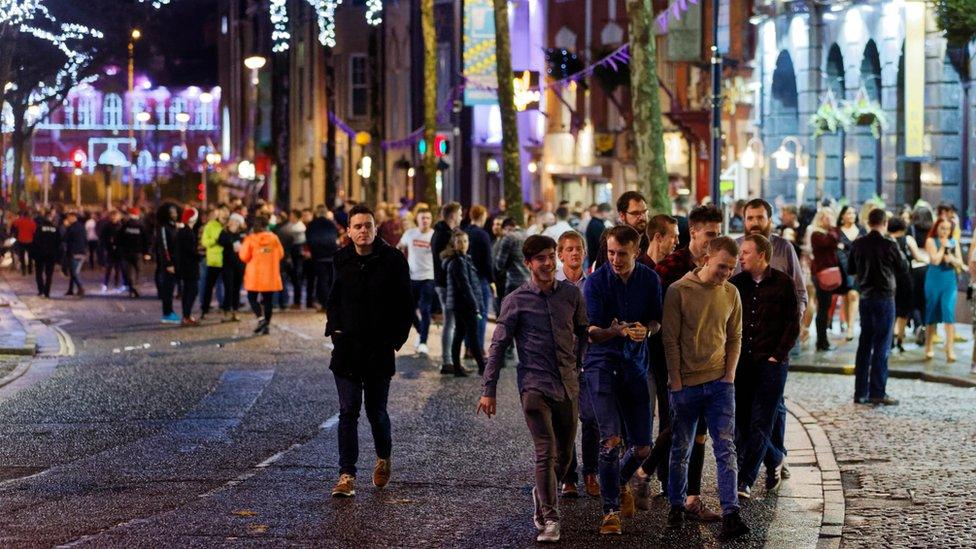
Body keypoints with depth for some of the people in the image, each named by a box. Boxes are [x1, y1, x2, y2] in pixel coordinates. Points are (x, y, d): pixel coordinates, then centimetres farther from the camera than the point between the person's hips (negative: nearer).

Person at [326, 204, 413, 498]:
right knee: (348, 412, -2)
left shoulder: (392, 260, -6)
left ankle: (384, 457, 35)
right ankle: (346, 475, 0)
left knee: (376, 410, 6)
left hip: (380, 350, -2)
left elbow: (405, 306, 0)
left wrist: (395, 340, -4)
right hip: (346, 348, 2)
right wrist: (334, 328, 5)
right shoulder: (342, 259, 3)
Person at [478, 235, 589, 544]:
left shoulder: (571, 294, 4)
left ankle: (542, 495, 38)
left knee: (564, 455, 12)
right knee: (546, 452, -13)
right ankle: (549, 520, -9)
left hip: (568, 385, 4)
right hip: (534, 386, -4)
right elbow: (498, 345, -1)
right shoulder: (516, 301, -4)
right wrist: (489, 390, -3)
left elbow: (583, 331, 21)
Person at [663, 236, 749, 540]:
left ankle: (730, 513, -10)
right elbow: (670, 340, -6)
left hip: (719, 382, 2)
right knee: (681, 449, 9)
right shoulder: (678, 291, -7)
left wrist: (730, 374, 2)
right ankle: (677, 506, 25)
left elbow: (735, 337, 13)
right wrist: (676, 382, -7)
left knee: (725, 449, -6)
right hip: (686, 383, -2)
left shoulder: (731, 293, 5)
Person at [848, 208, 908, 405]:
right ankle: (877, 392, -3)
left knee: (864, 344, 11)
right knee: (882, 345, -1)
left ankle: (860, 391, 12)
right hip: (884, 297, -5)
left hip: (865, 298, 5)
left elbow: (851, 269, 11)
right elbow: (903, 268, -2)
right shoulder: (889, 245, -13)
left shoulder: (858, 244, 0)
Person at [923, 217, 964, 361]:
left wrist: (951, 259, -11)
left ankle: (949, 349, -14)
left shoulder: (954, 243, 8)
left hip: (950, 282, 2)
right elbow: (935, 260, -14)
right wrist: (943, 246, -8)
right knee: (931, 314, 6)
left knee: (949, 313, -11)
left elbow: (960, 263, 7)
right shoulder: (931, 241, -2)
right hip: (934, 281, -2)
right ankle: (929, 348, 17)